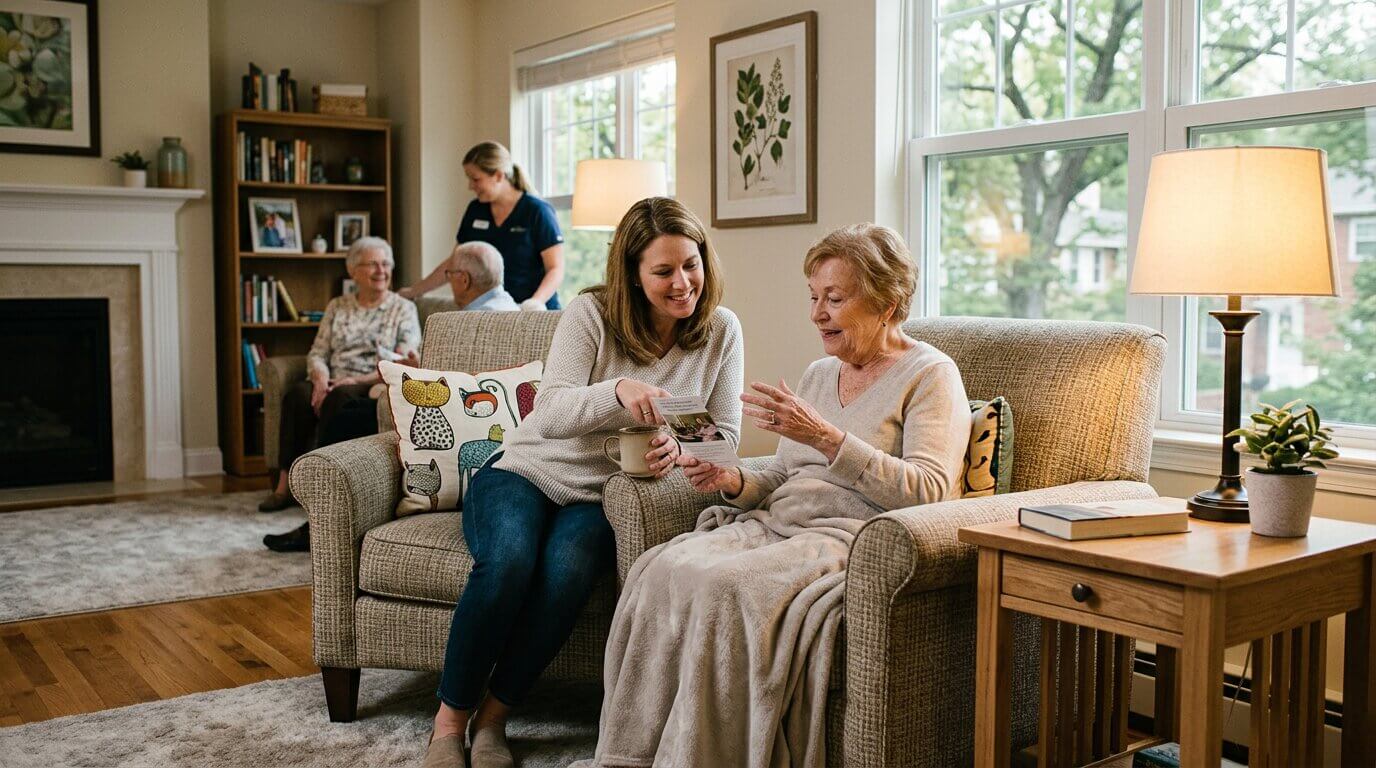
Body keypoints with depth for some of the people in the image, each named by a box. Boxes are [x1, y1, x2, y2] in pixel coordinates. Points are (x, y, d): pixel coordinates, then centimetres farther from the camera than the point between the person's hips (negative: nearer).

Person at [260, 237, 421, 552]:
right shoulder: (337, 307, 20)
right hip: (334, 386, 4)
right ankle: (286, 482, -28)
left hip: (372, 390, -4)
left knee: (339, 400, -37)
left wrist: (359, 380, -15)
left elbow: (404, 365, -4)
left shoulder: (403, 308, 7)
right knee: (298, 394, -30)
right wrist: (321, 378, -10)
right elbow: (317, 354, 13)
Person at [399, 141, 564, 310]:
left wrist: (536, 302, -25)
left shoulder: (537, 212, -4)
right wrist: (415, 291, 19)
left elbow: (556, 269, -8)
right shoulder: (475, 211, 12)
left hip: (533, 316, -4)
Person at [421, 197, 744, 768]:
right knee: (509, 560, -33)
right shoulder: (591, 314, -9)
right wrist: (617, 391, -39)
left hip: (601, 499, 2)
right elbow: (549, 415, -19)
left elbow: (725, 436, 0)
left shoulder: (720, 330, -1)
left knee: (568, 569, -32)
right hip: (526, 472, -1)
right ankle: (450, 718, -11)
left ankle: (493, 716, -12)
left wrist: (679, 450, -24)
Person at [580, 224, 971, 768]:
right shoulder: (819, 373, 21)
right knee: (659, 568, -20)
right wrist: (733, 480, 0)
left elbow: (928, 491, -14)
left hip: (857, 538, -7)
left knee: (722, 583, -32)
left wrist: (825, 437, -20)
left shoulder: (930, 374, 0)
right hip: (779, 523, 7)